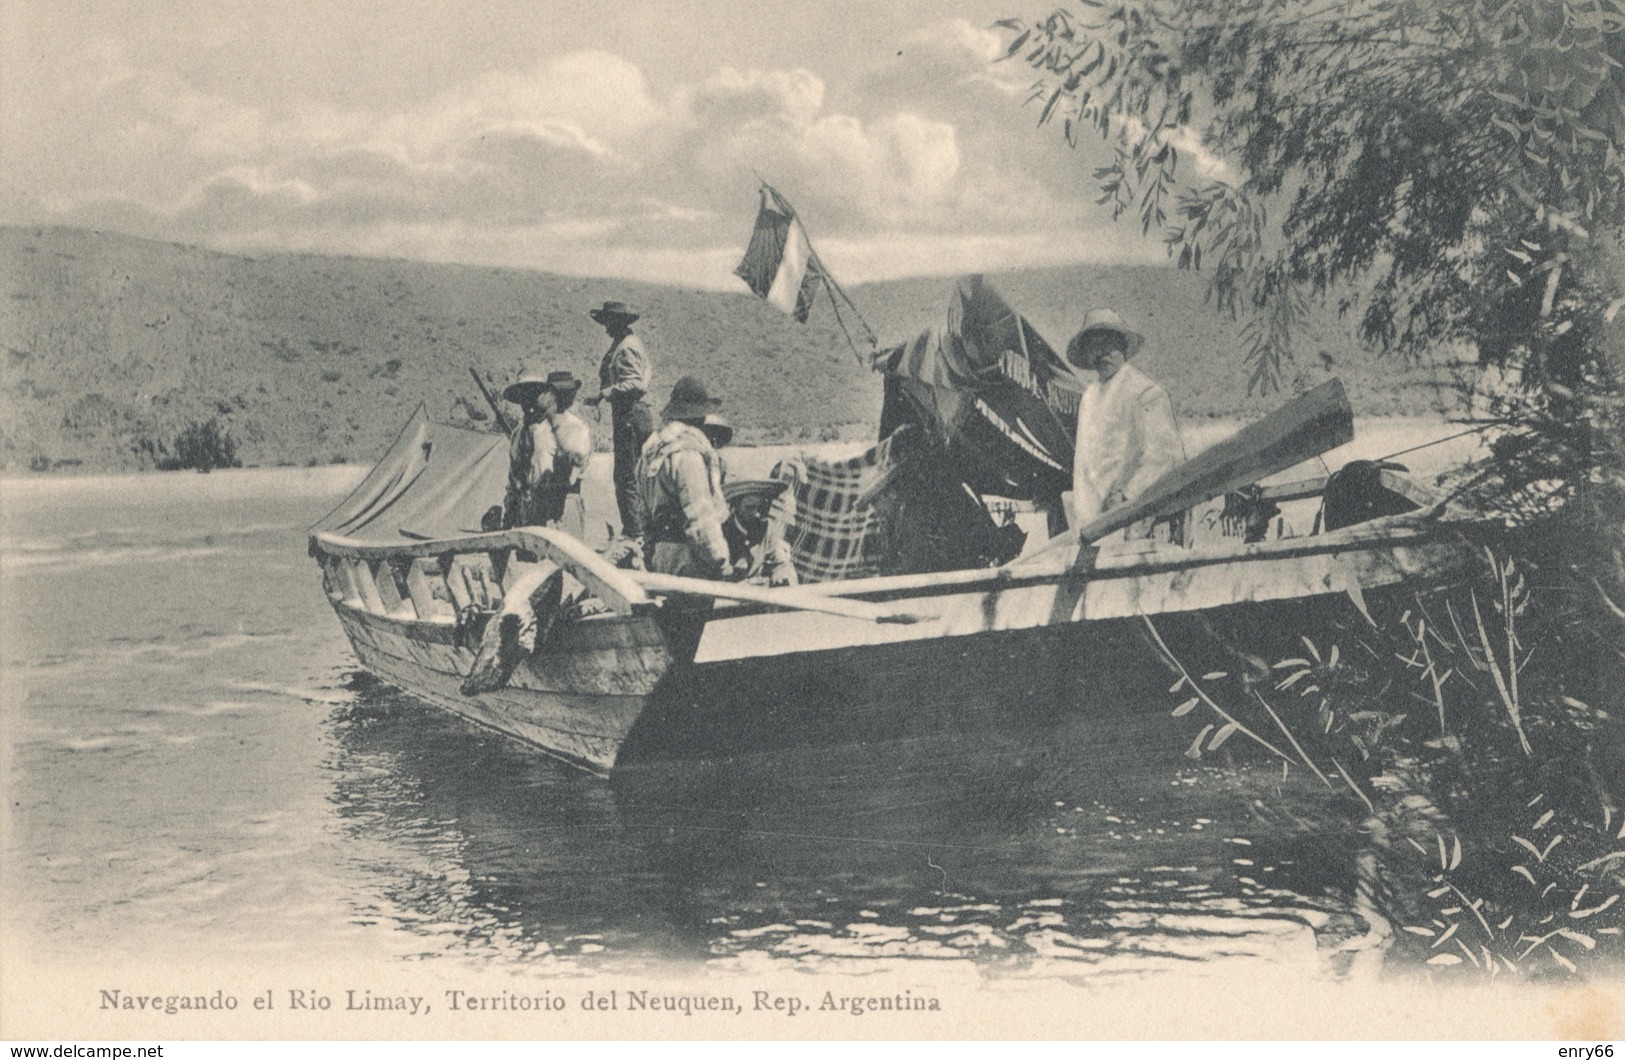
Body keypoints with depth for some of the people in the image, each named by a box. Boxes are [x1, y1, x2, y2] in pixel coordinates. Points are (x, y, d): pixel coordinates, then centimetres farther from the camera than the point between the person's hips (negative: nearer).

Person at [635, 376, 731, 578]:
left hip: (659, 556, 9)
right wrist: (719, 558, -14)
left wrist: (650, 554, 27)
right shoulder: (688, 454, -16)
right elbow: (700, 515, -20)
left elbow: (648, 511, 21)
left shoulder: (653, 450, 14)